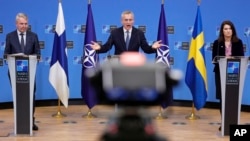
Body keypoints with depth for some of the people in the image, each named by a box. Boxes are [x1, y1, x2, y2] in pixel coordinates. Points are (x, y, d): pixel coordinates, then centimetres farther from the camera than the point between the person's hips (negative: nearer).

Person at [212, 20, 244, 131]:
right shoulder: (217, 43, 3)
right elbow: (214, 58, 0)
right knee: (222, 97, 4)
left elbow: (241, 57, 2)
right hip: (220, 72, 0)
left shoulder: (238, 42, 5)